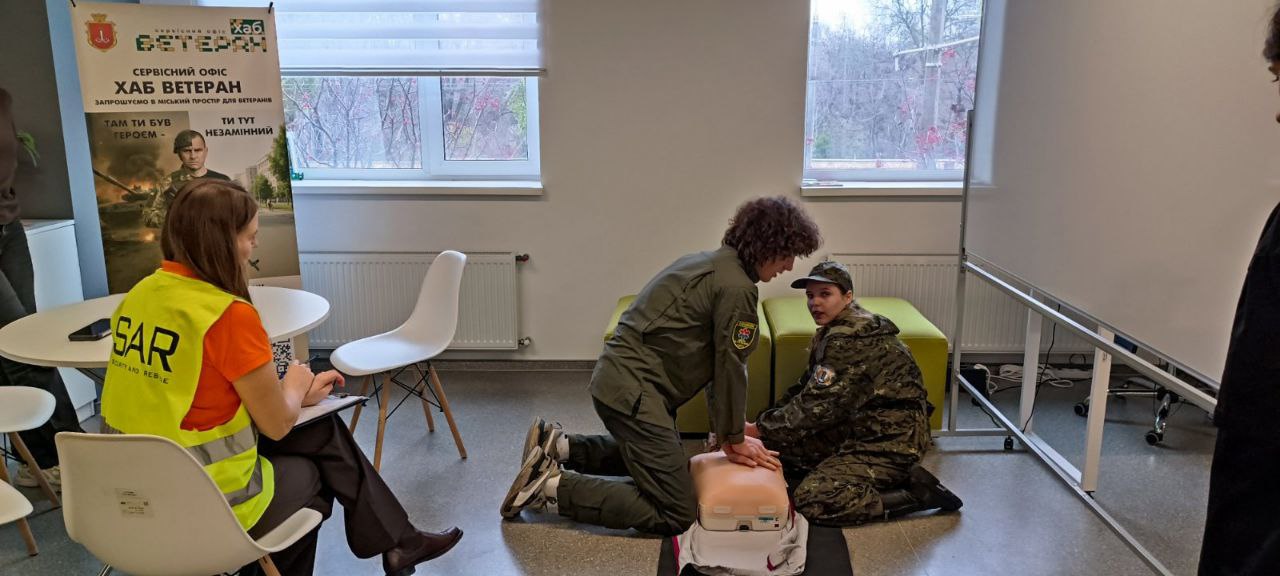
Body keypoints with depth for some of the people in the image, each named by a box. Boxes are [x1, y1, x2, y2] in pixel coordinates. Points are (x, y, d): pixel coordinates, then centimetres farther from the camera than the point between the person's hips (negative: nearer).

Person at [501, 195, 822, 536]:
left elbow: (715, 361, 17)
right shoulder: (737, 288, -17)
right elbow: (730, 368, -12)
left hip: (616, 379, 11)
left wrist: (730, 427, 16)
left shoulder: (712, 263, 15)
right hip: (635, 391, -11)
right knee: (676, 515, -8)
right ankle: (554, 487, -8)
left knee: (651, 454, 34)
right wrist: (735, 440, 1)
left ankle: (558, 447, 24)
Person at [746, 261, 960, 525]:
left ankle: (918, 492, -8)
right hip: (860, 428, 10)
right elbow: (805, 388, 13)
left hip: (891, 440, -10)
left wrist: (760, 429, -15)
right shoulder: (833, 332, 11)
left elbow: (816, 404, -25)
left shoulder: (848, 338, -22)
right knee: (776, 442, 3)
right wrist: (766, 422, 1)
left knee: (811, 501, -21)